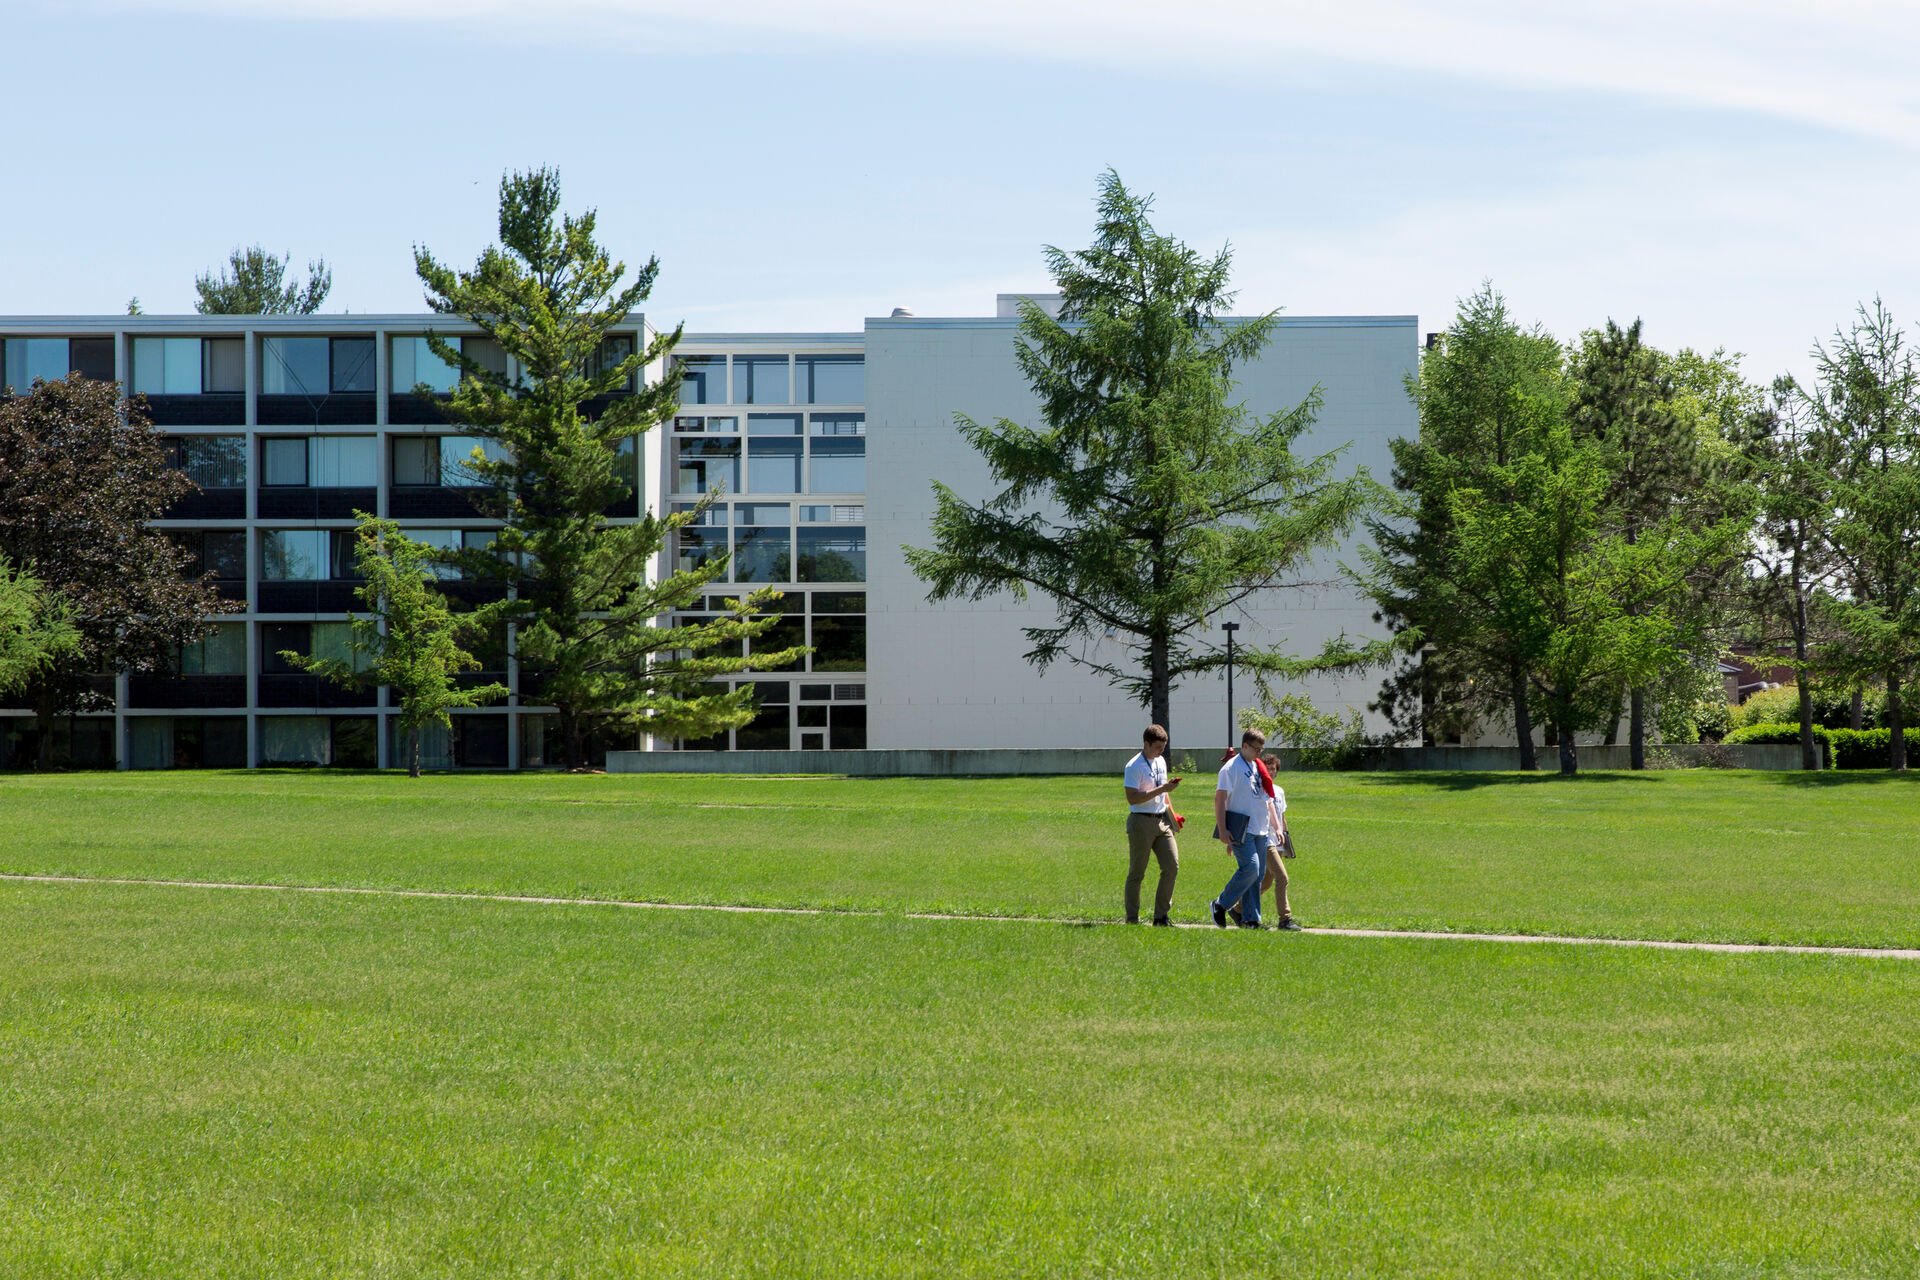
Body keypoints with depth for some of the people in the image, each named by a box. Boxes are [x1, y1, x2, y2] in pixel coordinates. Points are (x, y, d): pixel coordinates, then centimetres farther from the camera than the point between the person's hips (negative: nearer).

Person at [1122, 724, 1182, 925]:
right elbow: (1132, 798, -22)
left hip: (1162, 820, 7)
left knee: (1172, 866, -2)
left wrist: (1172, 814, 18)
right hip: (1141, 822, -7)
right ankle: (1132, 918, 10)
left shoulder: (1161, 762, 13)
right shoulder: (1134, 767, -13)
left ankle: (1161, 915, 6)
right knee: (1137, 873, 1)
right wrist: (1161, 789, -24)